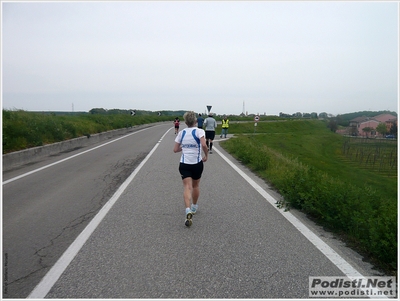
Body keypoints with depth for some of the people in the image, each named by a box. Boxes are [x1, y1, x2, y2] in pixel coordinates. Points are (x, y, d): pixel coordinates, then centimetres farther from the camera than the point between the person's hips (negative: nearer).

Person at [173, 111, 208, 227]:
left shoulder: (181, 133, 3)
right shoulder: (199, 131, -7)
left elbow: (175, 149, 6)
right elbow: (204, 145, -24)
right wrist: (206, 155, -8)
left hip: (184, 164, 1)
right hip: (197, 163, -1)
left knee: (187, 187, -5)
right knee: (196, 185, 20)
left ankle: (188, 211, -26)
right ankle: (194, 207, 38)